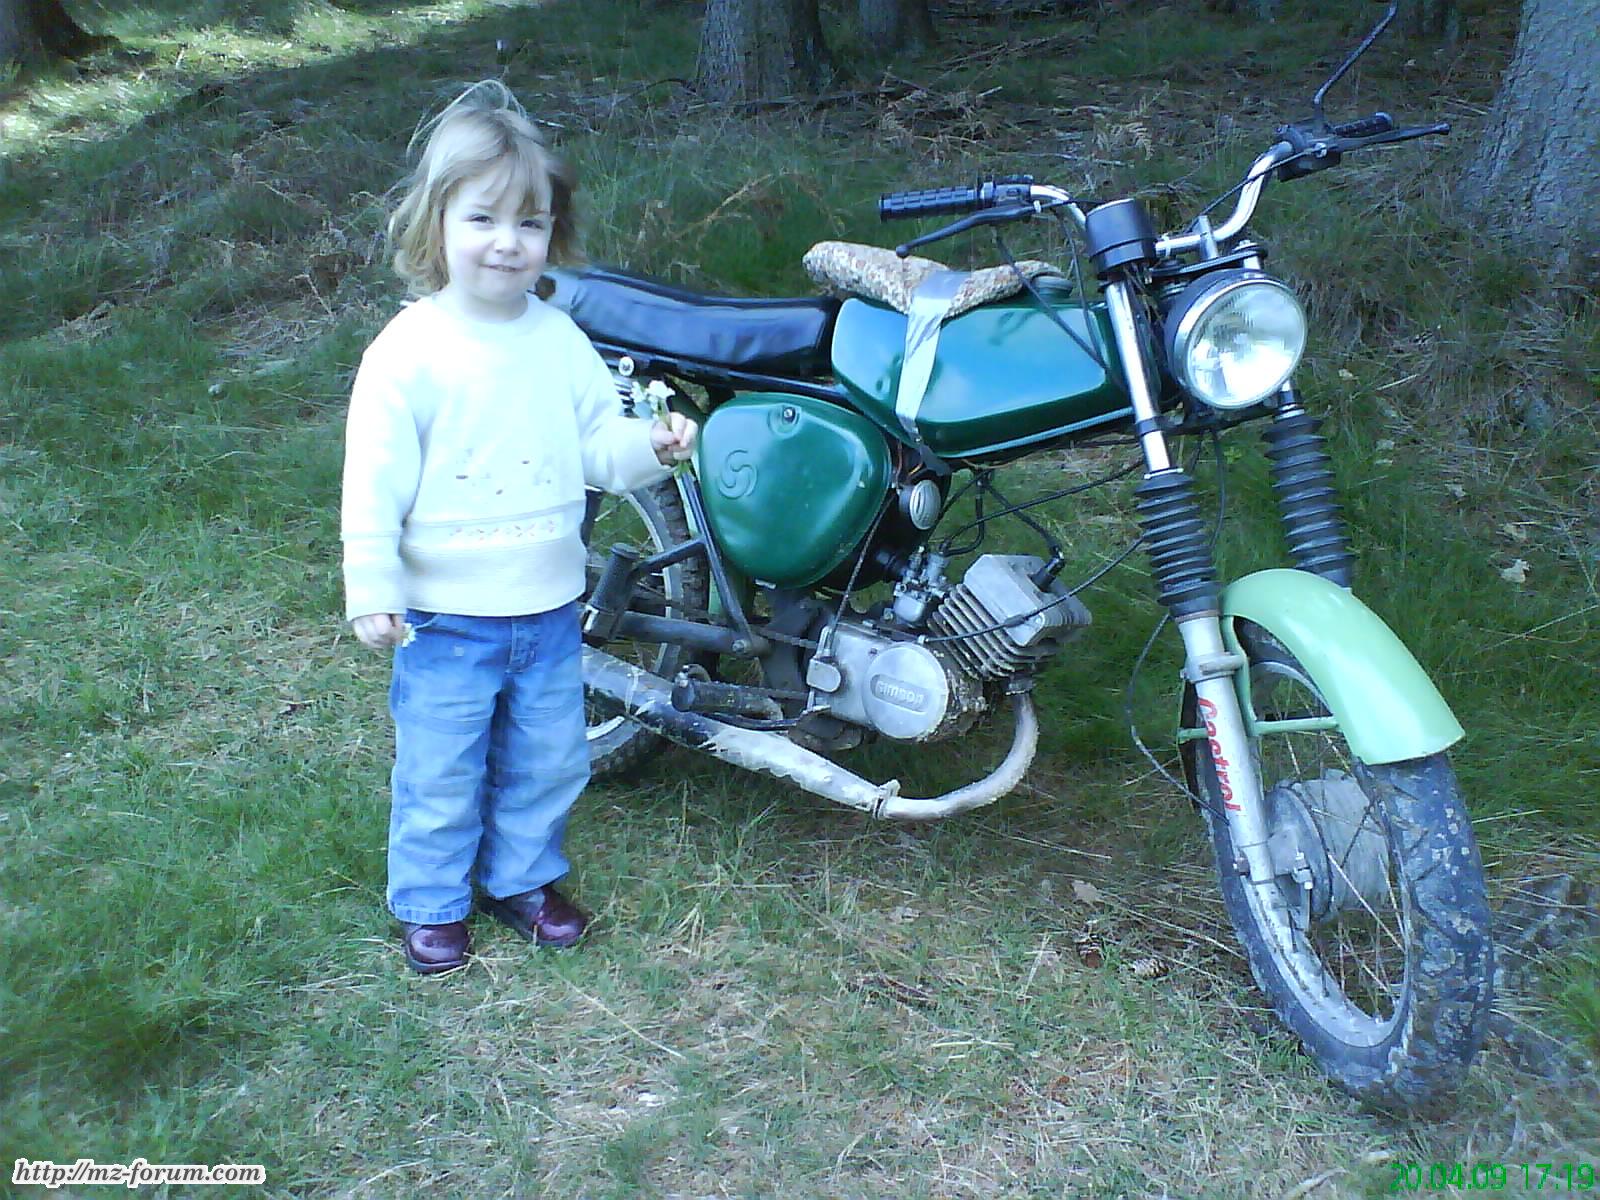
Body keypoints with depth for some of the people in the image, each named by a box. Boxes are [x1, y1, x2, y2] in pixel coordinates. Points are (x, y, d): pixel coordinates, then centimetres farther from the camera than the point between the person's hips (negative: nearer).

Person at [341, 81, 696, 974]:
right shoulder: (407, 352, -15)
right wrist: (372, 594, -14)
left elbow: (598, 444, 4)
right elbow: (375, 483, -13)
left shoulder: (561, 341, -1)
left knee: (548, 763, 20)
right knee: (440, 775, 11)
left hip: (551, 611, 4)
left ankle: (523, 879, 43)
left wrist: (650, 445, -16)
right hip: (446, 621, -4)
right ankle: (432, 903, 34)